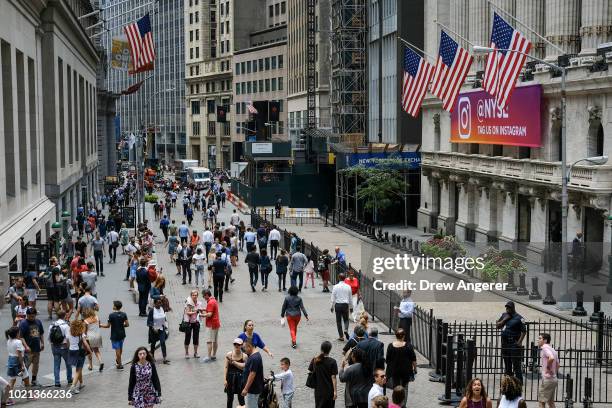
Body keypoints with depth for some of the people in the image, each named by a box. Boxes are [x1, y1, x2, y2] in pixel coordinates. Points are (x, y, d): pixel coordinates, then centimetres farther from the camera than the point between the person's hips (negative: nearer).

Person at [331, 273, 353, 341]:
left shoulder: (335, 286, -6)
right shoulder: (348, 287, -1)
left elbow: (333, 298, -3)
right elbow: (350, 298, 8)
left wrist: (332, 306, 6)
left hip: (338, 305, -1)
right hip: (345, 304, 1)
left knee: (338, 320, 7)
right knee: (346, 319, 15)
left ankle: (341, 336, 7)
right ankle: (346, 330, -13)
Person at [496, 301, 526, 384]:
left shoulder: (518, 318, -8)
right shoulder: (504, 315, 13)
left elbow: (524, 331, -10)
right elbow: (498, 326, 12)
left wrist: (519, 341, -18)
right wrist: (504, 320, -4)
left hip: (514, 344, -7)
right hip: (505, 343, 7)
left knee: (516, 363, -7)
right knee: (507, 363, 15)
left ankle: (519, 381, -4)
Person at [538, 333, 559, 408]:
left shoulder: (545, 348, -14)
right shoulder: (553, 350, 15)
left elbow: (551, 358, -32)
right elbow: (557, 365, 20)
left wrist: (548, 367, -19)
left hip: (547, 379, -9)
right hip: (554, 379, 9)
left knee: (541, 401, -2)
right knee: (550, 401, 16)